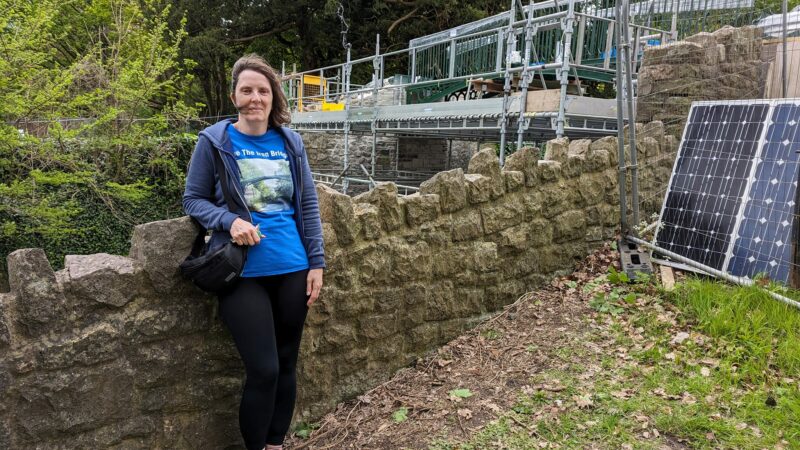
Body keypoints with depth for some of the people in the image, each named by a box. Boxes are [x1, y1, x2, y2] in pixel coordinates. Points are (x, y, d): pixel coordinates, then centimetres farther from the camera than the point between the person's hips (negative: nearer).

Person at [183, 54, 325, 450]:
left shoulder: (290, 142, 5)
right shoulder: (213, 141, -3)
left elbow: (308, 203, 8)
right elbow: (193, 199, 1)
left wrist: (316, 262, 3)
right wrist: (230, 221, -18)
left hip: (292, 269, 4)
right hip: (242, 273, -3)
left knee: (286, 365, 13)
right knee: (263, 369, -4)